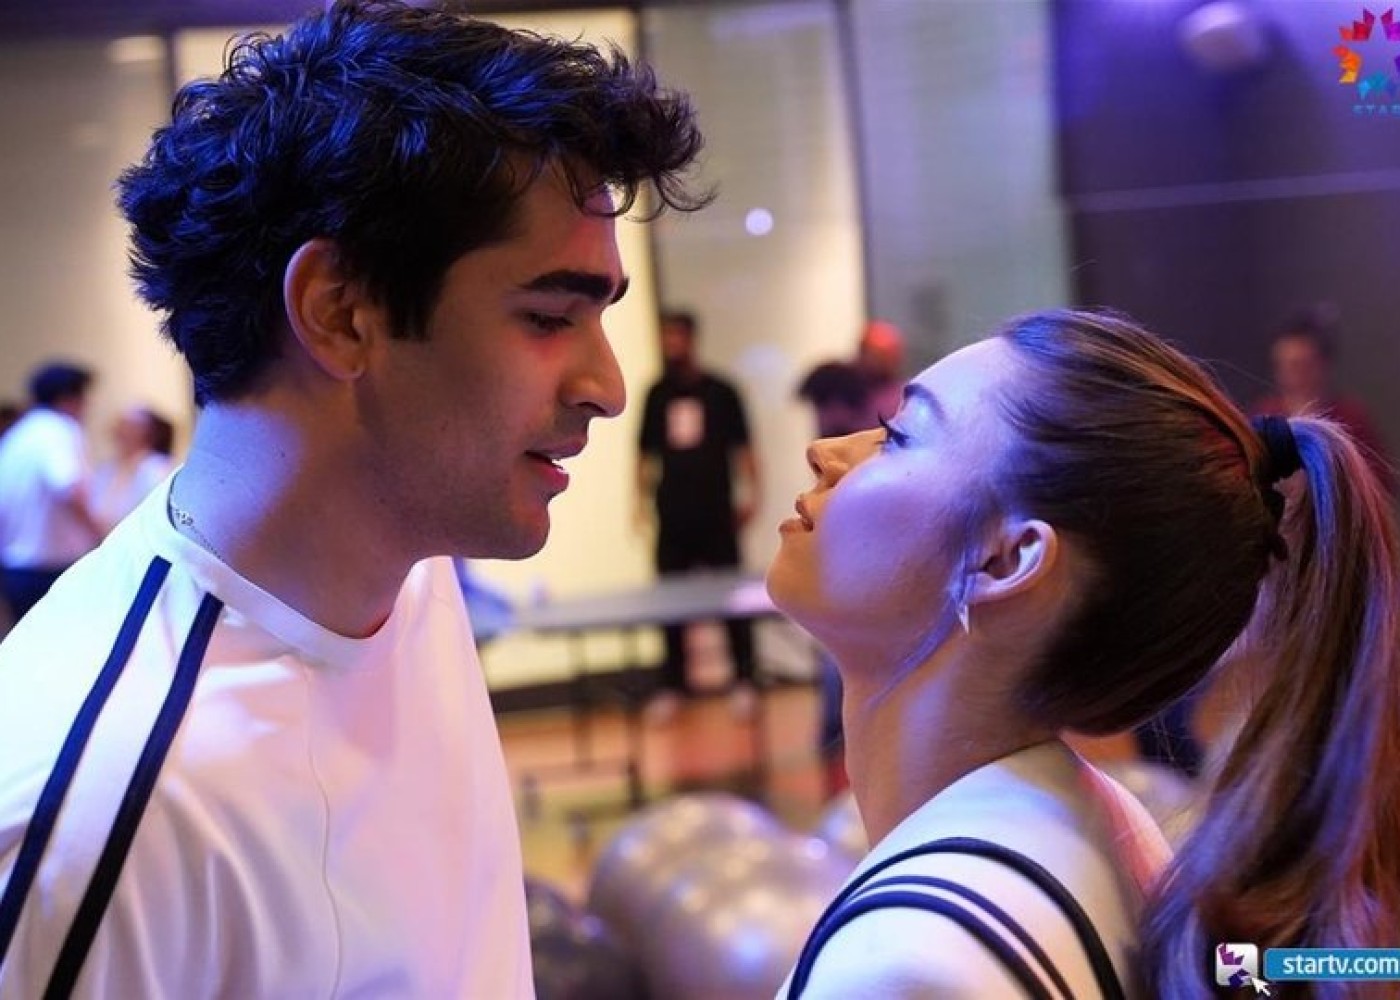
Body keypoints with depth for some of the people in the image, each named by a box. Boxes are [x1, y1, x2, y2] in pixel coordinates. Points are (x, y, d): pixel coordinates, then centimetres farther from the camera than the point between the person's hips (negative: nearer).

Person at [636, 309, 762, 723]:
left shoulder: (720, 392, 1)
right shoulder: (657, 395, 9)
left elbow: (743, 448, 2)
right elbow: (646, 452, 13)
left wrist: (750, 495, -4)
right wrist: (642, 496, 5)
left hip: (716, 516, -3)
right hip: (672, 518, 3)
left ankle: (744, 681, 11)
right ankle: (673, 686, 12)